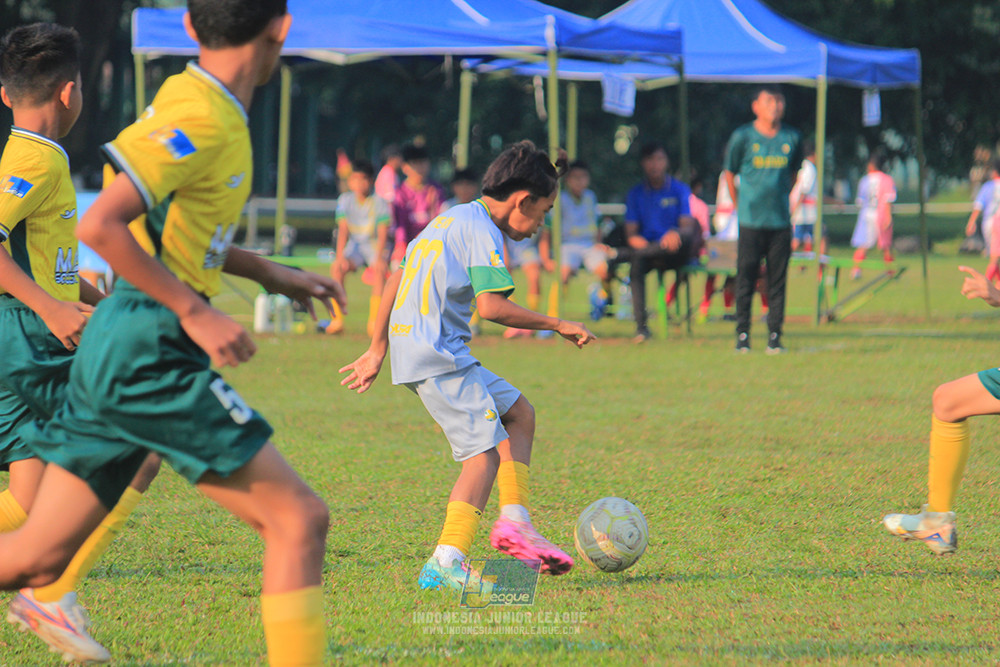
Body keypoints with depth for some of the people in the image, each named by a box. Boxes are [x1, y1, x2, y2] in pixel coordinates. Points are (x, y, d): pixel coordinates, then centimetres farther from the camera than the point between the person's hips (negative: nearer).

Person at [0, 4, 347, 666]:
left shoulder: (194, 102, 14)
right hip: (148, 353, -10)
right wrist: (196, 314, -19)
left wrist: (269, 272, 27)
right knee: (299, 519, -5)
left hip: (113, 349, 10)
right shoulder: (201, 116, -15)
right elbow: (101, 226, -23)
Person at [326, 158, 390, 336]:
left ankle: (374, 320, -27)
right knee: (336, 268, -24)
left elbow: (383, 233, -14)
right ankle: (337, 319, -20)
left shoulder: (379, 202, -10)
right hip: (354, 247, 2)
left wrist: (379, 257, -27)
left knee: (379, 270, -32)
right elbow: (343, 230, -7)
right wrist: (340, 256, -18)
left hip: (375, 247, -2)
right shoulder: (345, 200, -3)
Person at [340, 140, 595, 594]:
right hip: (439, 357, -10)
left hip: (411, 348, 10)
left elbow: (396, 281, 23)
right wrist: (557, 326, -12)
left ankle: (513, 521, 9)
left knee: (519, 413, 18)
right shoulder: (482, 232, -11)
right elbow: (491, 306, -21)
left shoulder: (451, 219, 19)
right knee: (484, 454, -12)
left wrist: (377, 349, 27)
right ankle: (445, 564, -21)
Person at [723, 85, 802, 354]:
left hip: (781, 221, 2)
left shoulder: (792, 138, 7)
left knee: (778, 281, 3)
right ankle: (742, 336, 5)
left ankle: (774, 337, 7)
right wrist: (740, 207, 6)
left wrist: (782, 200, 12)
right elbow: (729, 174, 7)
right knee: (746, 279, -1)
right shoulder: (743, 137, -1)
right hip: (751, 221, -2)